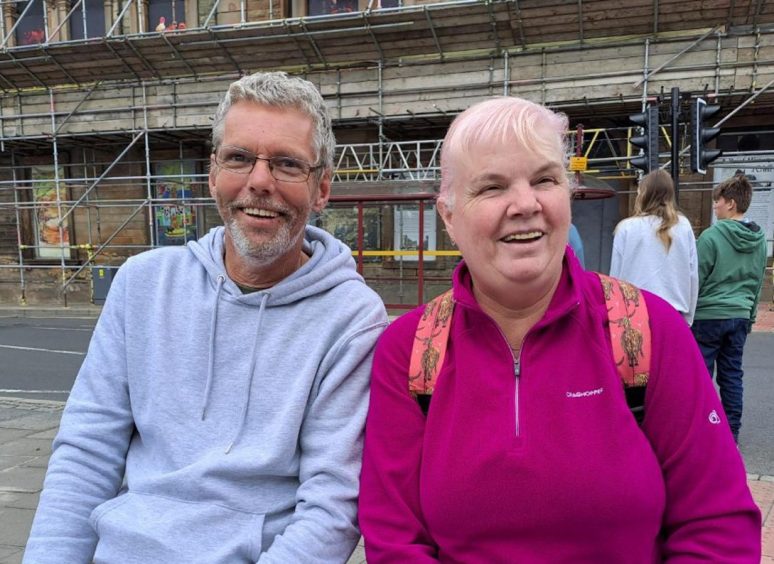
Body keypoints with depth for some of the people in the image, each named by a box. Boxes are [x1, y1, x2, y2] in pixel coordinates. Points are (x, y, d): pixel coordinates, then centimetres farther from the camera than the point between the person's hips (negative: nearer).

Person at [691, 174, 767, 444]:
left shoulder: (712, 236, -14)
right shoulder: (759, 239, 7)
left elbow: (695, 279, -10)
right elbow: (757, 282, 14)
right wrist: (750, 315, 23)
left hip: (708, 315, -6)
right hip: (740, 316, 6)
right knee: (732, 375, 12)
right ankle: (731, 431, 18)